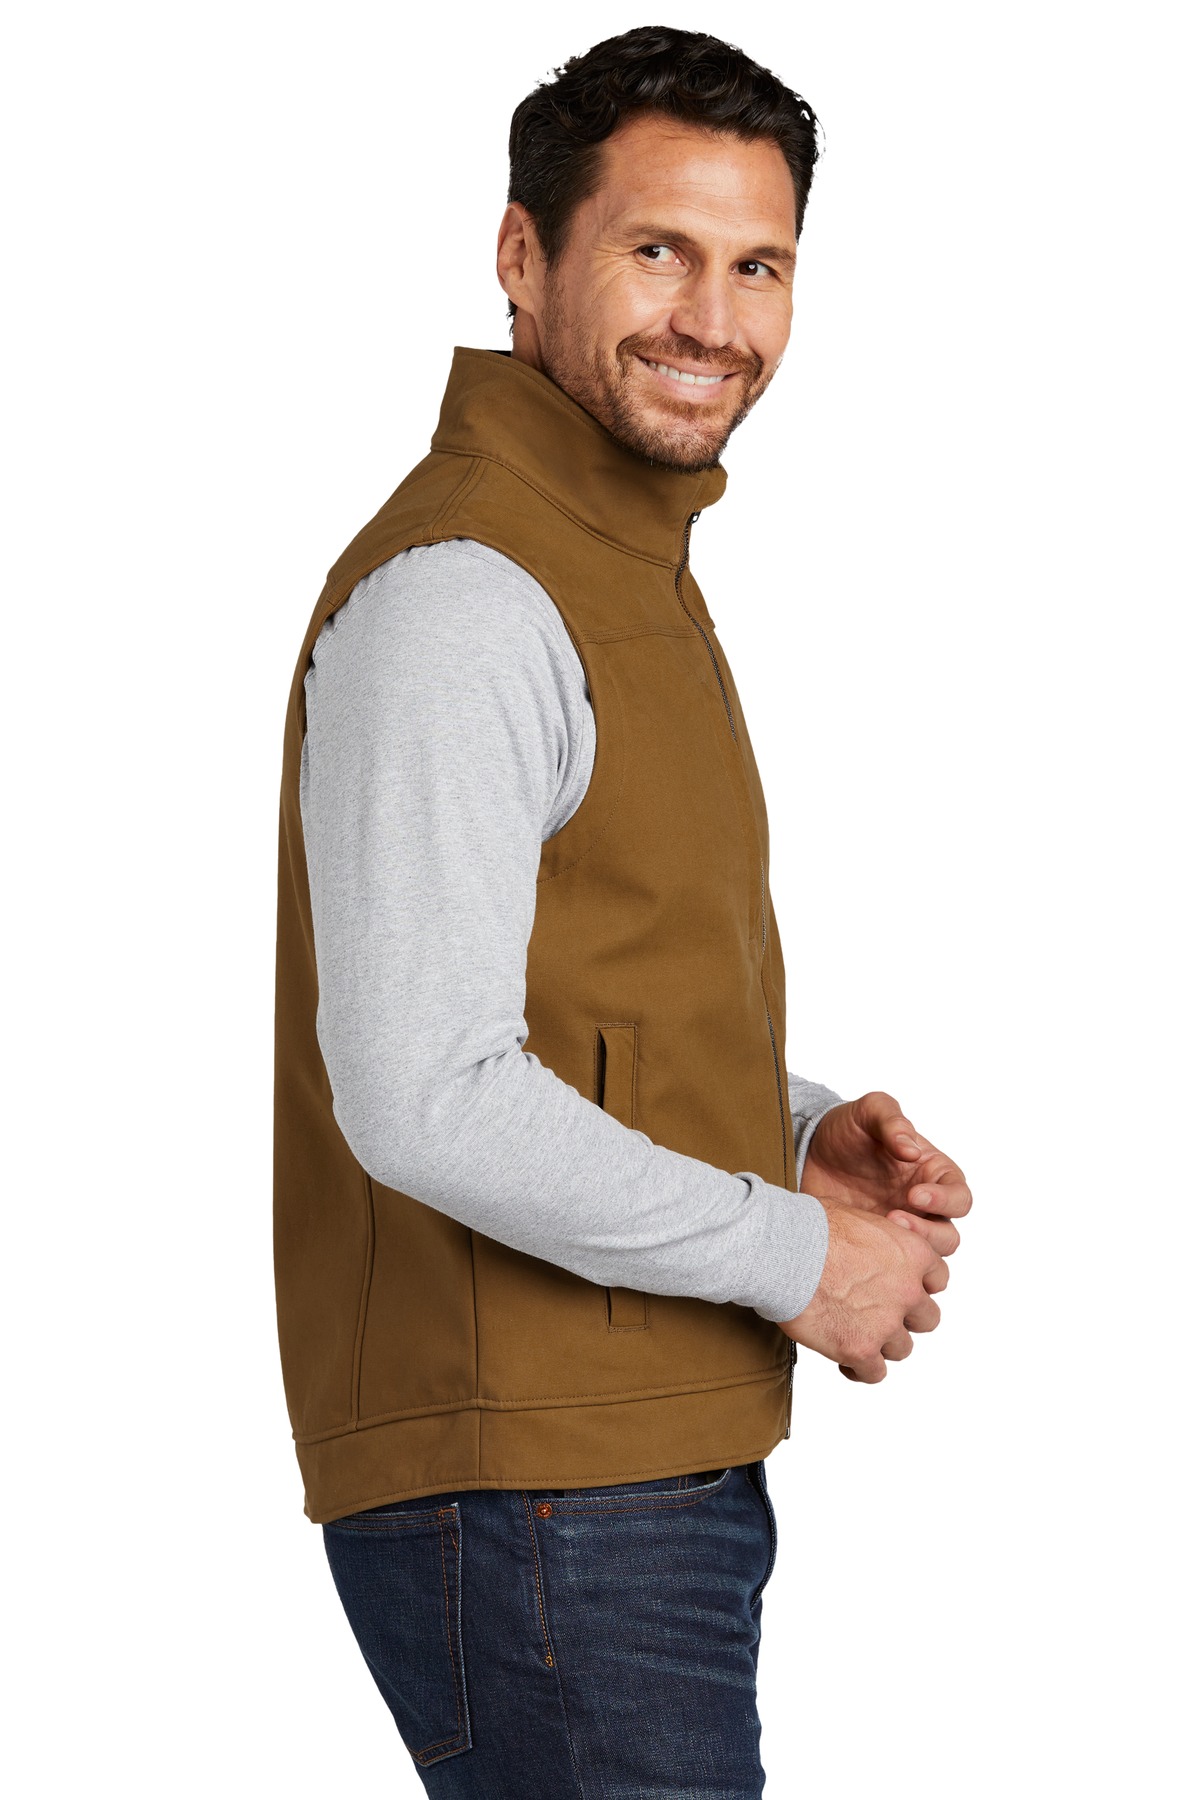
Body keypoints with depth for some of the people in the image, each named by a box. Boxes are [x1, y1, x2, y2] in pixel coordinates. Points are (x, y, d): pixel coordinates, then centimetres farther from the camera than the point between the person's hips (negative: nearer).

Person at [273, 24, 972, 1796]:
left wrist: (803, 1130, 7)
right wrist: (791, 1254, -15)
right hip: (532, 1495, -10)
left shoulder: (633, 569, 17)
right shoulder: (456, 596, -17)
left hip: (651, 1462, 10)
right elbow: (425, 1099, -25)